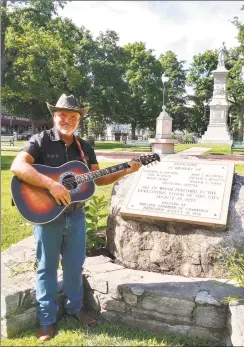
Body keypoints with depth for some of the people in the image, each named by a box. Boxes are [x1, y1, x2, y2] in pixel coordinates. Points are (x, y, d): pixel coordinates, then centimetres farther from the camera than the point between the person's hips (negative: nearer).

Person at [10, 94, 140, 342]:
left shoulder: (84, 148, 7)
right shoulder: (41, 141, -9)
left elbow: (98, 179, 10)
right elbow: (17, 166, -24)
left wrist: (125, 172, -3)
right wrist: (51, 184, -33)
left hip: (75, 214, 5)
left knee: (75, 265, 16)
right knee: (47, 267, 9)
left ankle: (75, 308, 38)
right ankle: (47, 319, 27)